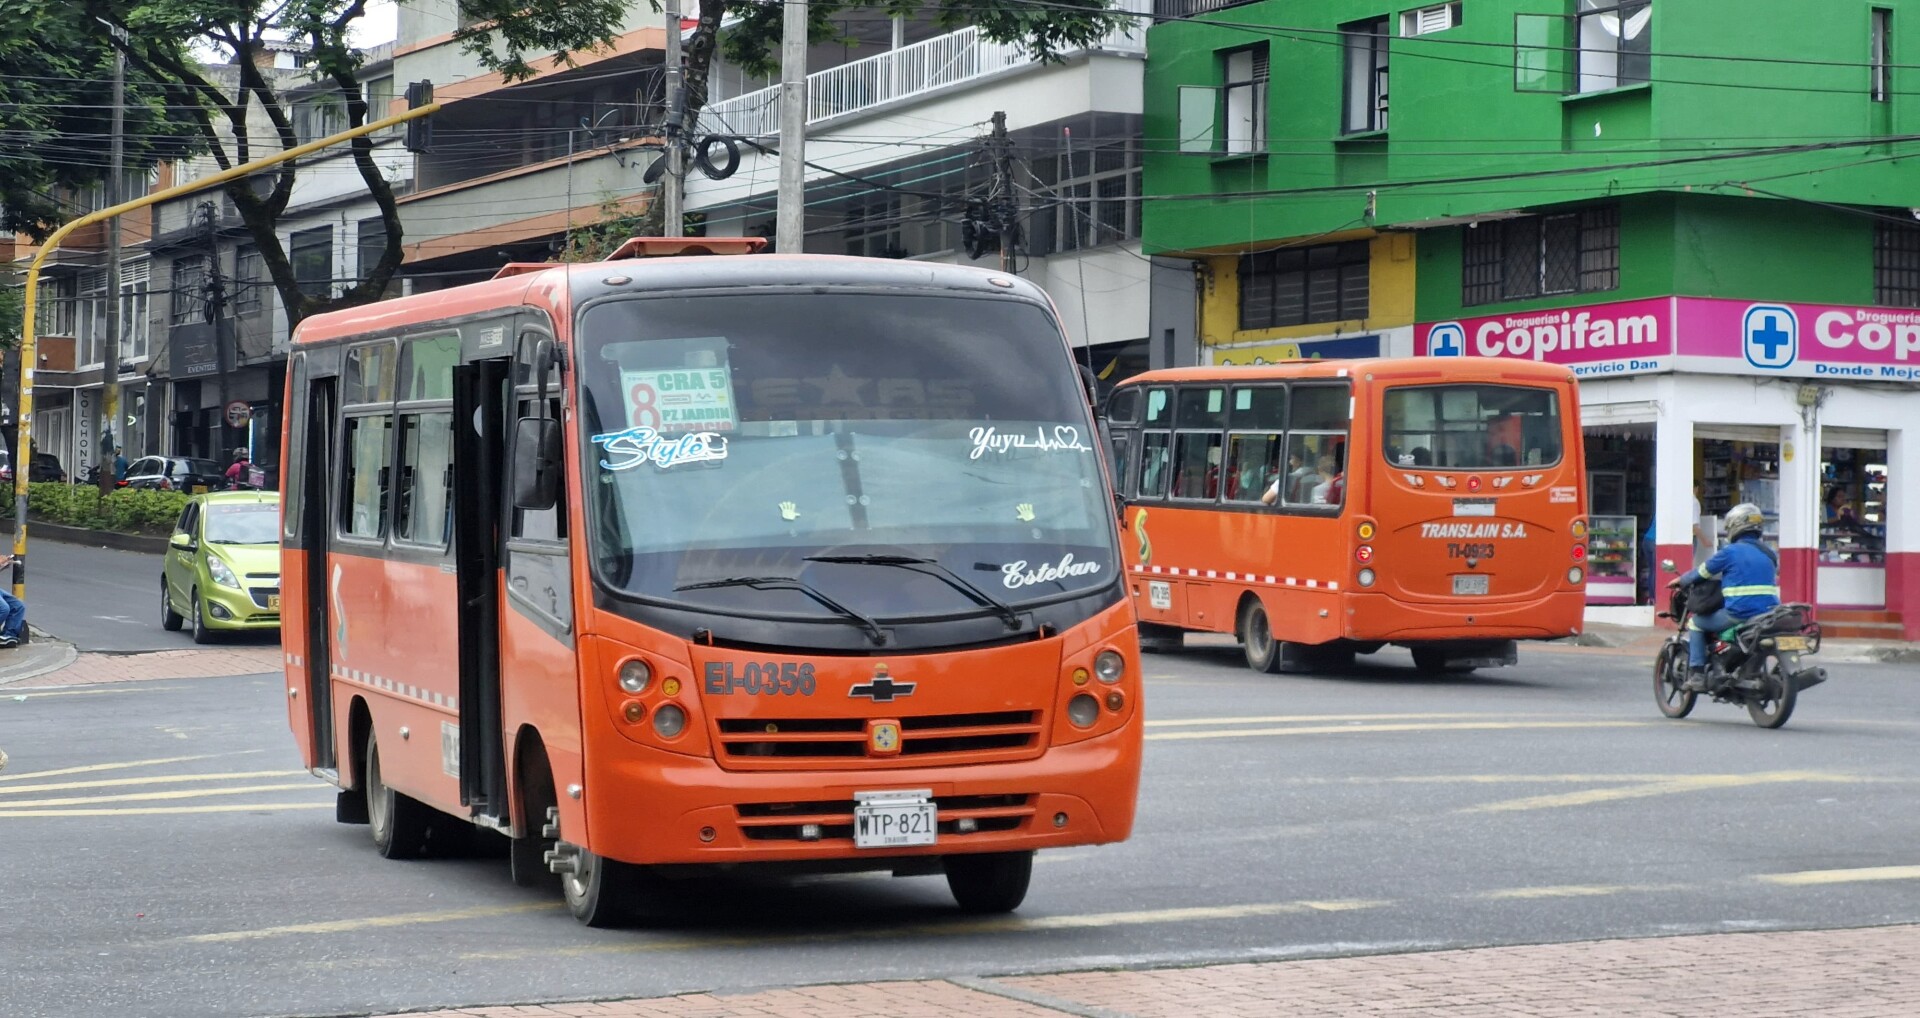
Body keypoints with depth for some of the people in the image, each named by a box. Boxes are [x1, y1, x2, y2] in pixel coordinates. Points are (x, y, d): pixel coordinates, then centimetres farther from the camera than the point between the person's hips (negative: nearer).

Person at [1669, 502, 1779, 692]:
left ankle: (1696, 675, 4)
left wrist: (1681, 581, 25)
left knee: (1696, 623, 12)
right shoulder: (1769, 553, 14)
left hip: (1739, 615, -6)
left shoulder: (1730, 552, -5)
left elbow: (1703, 572, 4)